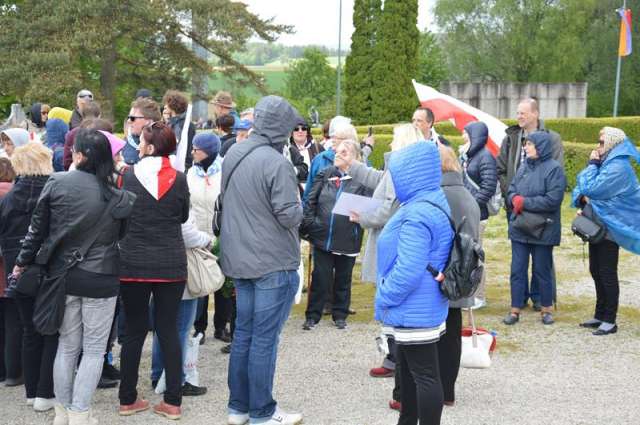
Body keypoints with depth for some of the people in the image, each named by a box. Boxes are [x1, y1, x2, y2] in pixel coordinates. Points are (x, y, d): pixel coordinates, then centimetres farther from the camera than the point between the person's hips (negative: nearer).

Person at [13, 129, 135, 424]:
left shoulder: (56, 183, -7)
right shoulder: (118, 197, -8)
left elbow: (37, 228, 0)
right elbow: (122, 237, 1)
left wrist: (23, 261, 12)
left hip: (63, 276, 2)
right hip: (101, 279, -2)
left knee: (67, 345, 15)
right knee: (94, 349, 7)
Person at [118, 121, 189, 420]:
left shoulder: (129, 176, -6)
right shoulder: (179, 179, -4)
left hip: (133, 263, -1)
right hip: (171, 264, 1)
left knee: (134, 330, 9)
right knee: (169, 330, 6)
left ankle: (128, 399, 16)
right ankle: (172, 401, 9)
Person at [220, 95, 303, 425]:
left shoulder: (233, 155, 6)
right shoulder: (276, 163, -20)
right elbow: (290, 216, -18)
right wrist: (297, 203, 1)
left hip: (239, 259, 8)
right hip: (274, 262, -8)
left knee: (243, 333, 15)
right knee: (264, 339, 0)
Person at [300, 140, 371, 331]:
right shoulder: (325, 175, 6)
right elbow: (311, 201, 6)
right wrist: (309, 224, -2)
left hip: (347, 241, -2)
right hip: (322, 237, 2)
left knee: (343, 279, 12)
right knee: (320, 278, 6)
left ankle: (340, 315, 26)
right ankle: (313, 315, 16)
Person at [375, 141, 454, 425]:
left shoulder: (417, 215, -25)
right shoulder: (431, 204, 9)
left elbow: (407, 271, -29)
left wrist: (383, 298, -14)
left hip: (414, 312, -11)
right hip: (419, 308, 11)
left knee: (424, 375, -2)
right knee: (409, 368, 22)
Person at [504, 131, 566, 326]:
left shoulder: (554, 169, -10)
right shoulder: (524, 167, 8)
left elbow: (553, 200, -18)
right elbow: (511, 191, 11)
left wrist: (524, 202, -15)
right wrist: (515, 199, -12)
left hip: (543, 230, -5)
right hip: (519, 228, 5)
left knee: (542, 271, 7)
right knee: (517, 270, 6)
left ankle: (546, 309, 22)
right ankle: (515, 310, 13)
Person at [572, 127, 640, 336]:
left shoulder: (618, 167, -17)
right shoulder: (606, 163, 15)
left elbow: (592, 188, -24)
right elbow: (580, 188, 14)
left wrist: (592, 164, -10)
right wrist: (582, 199, -8)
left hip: (610, 227, -10)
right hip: (597, 226, 10)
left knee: (607, 274, -5)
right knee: (596, 271, 14)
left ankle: (610, 321, 2)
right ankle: (600, 316, 23)